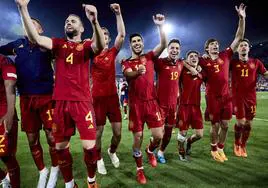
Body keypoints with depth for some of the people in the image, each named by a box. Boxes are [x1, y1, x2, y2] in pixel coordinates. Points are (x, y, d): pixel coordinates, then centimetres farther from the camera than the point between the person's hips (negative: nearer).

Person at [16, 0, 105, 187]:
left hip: (82, 101, -3)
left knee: (89, 146, -5)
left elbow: (100, 46, -19)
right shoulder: (58, 44, 12)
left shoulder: (86, 45, 5)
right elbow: (36, 38, -5)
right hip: (61, 102, 3)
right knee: (61, 146, 9)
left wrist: (95, 21, -36)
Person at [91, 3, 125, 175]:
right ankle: (99, 159, 32)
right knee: (98, 132, 7)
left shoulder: (112, 52, 5)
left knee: (118, 132, 6)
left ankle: (112, 152, 38)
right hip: (98, 98, -1)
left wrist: (118, 14, -10)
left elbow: (122, 35, -5)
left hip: (113, 96, 2)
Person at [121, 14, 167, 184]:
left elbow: (164, 45, -6)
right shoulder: (126, 63, 5)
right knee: (137, 138, 3)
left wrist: (160, 26, -16)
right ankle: (140, 170, 25)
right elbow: (129, 74, -17)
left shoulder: (150, 57, 9)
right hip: (136, 104, -1)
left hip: (152, 102, 1)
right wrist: (138, 72, -39)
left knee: (159, 136, -4)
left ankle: (150, 151, 33)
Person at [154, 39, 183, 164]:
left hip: (174, 103, 6)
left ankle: (161, 152, 38)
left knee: (169, 131, 16)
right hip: (161, 103, -5)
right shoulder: (160, 62, -11)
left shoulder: (181, 64, 6)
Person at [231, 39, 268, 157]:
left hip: (251, 97, 3)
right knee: (241, 122, -7)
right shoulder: (233, 63, 1)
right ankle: (236, 144, 20)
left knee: (248, 123, 7)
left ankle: (243, 146, 28)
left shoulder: (256, 62, 8)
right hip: (238, 97, -3)